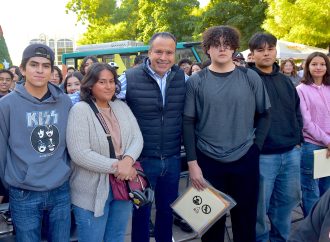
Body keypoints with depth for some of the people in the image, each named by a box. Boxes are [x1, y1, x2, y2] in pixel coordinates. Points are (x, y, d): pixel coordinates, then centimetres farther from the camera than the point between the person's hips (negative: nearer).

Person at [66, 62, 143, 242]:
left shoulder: (122, 106, 6)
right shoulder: (80, 110, -14)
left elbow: (137, 138, 1)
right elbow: (80, 154, -22)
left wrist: (128, 160, -20)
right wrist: (116, 167, -21)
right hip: (93, 191, -5)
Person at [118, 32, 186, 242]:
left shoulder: (183, 78, -1)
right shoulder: (130, 78, -12)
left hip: (173, 159, 3)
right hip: (142, 159, -3)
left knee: (167, 210, 20)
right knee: (142, 212, 14)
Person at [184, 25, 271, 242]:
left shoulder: (251, 78, 0)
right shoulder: (196, 82, -3)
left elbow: (264, 115, 7)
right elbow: (188, 123, -4)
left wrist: (256, 147, -2)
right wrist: (192, 162, -8)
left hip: (246, 160, 1)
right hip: (208, 161, -1)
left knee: (246, 220, 14)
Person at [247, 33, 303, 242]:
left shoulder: (286, 81, 12)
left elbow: (297, 113, 20)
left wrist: (297, 139, 12)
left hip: (291, 153, 6)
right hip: (261, 155, -6)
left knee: (288, 199, 18)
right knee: (259, 206, 6)